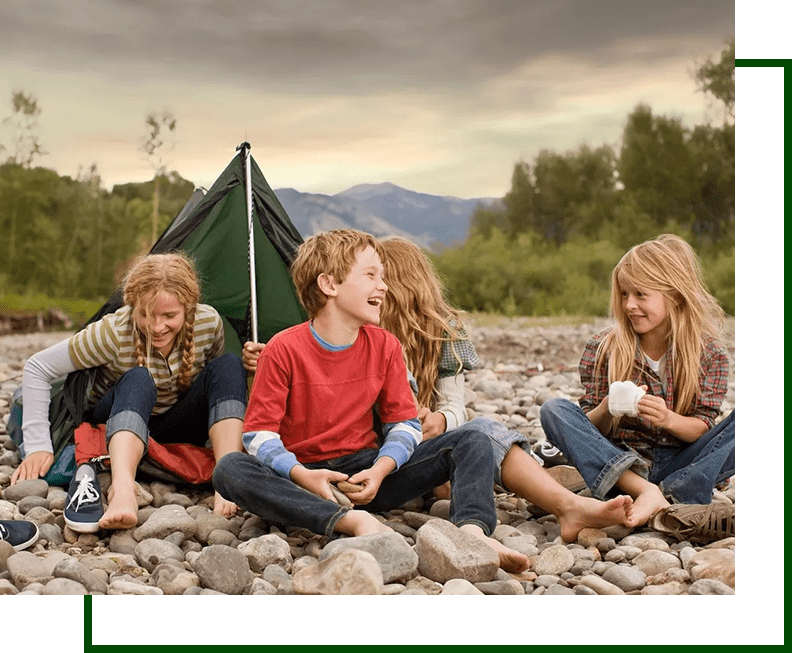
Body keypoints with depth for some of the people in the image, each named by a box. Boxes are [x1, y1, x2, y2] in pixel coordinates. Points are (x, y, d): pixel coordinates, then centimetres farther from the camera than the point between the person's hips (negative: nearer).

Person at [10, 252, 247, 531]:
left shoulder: (209, 323, -15)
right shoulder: (114, 333, -24)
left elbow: (217, 384, 5)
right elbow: (38, 368, -18)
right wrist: (38, 445, -23)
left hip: (175, 434, 3)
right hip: (119, 427, -3)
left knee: (227, 366, -22)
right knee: (137, 380, -36)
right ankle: (122, 489, -58)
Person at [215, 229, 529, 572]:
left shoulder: (385, 346, 2)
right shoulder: (283, 349, -10)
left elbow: (404, 422, 4)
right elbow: (259, 432, -10)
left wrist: (380, 470, -16)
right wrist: (301, 476, -27)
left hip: (364, 477, 3)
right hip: (303, 476, -3)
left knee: (471, 444, -11)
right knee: (229, 469, -34)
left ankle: (473, 530, -41)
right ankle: (356, 522, -47)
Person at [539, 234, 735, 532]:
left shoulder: (710, 354, 1)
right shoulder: (602, 348, 0)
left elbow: (704, 430, -3)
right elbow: (592, 430, 1)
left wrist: (668, 419, -25)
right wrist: (607, 410, -23)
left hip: (678, 467, 0)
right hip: (618, 461, 0)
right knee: (553, 410, -22)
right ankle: (647, 492, -39)